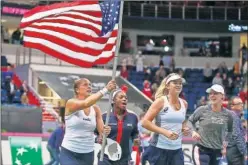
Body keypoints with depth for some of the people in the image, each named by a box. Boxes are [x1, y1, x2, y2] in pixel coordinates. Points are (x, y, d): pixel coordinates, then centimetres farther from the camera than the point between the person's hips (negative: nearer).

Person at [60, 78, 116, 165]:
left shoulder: (95, 109, 4)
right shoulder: (71, 103, -10)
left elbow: (101, 130, 0)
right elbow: (85, 103, -31)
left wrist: (105, 131, -25)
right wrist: (105, 89, -34)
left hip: (88, 154, 5)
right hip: (69, 153, -5)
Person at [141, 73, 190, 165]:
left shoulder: (184, 104, 9)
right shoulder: (161, 101, -8)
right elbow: (145, 122, -14)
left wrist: (184, 128, 4)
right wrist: (165, 132, -22)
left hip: (176, 149, 5)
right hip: (159, 148, -5)